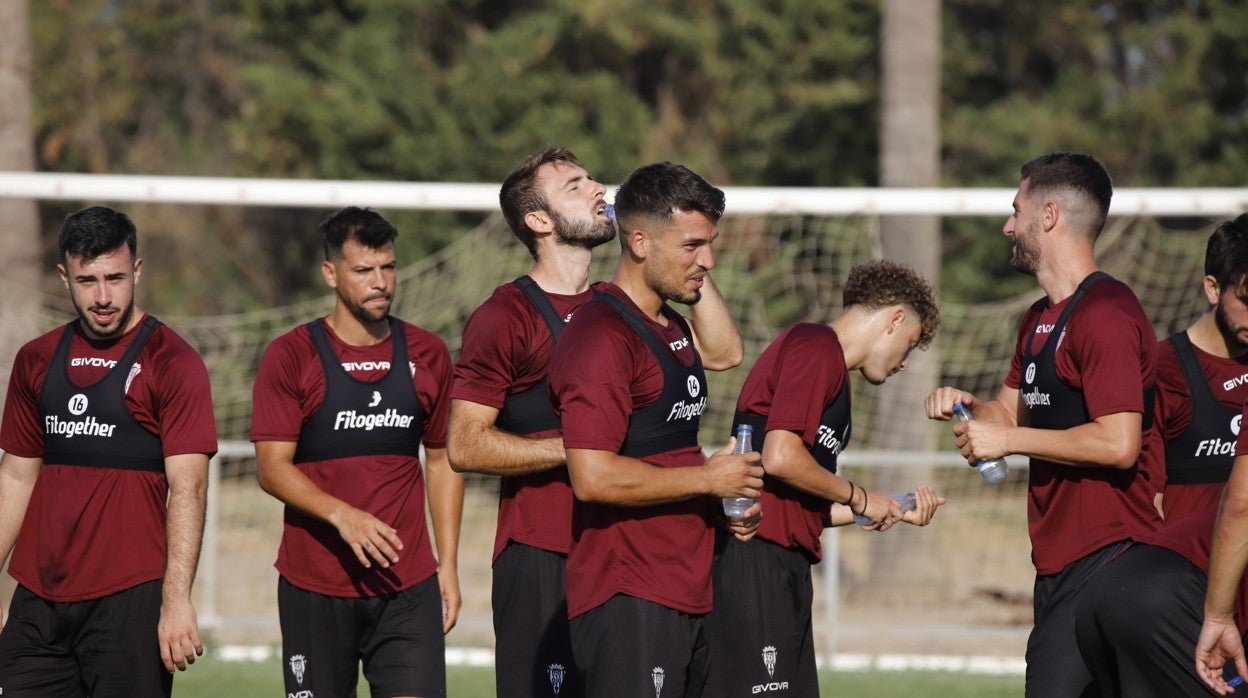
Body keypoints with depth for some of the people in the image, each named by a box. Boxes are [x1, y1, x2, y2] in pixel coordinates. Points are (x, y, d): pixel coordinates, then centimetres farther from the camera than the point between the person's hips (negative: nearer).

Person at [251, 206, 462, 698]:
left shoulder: (427, 355, 8)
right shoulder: (291, 357, -2)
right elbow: (272, 468, -7)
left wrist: (447, 565, 10)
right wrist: (341, 515, -23)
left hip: (408, 586, 2)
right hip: (315, 587, -1)